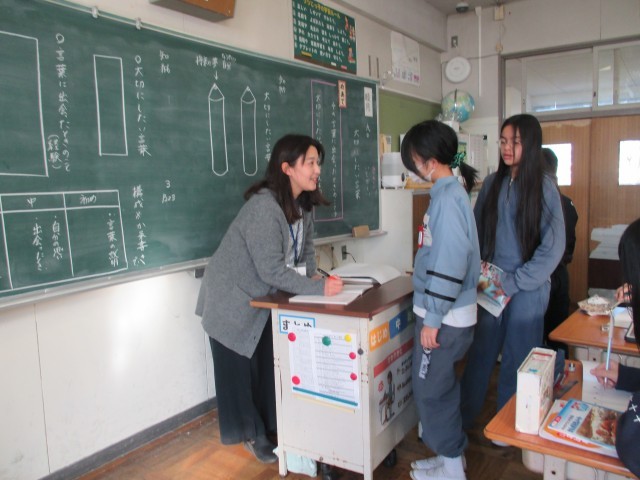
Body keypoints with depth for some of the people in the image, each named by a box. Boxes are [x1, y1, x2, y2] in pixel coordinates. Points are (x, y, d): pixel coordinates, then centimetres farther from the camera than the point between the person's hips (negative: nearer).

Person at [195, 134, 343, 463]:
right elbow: (271, 269, -32)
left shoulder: (302, 204, -3)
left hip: (264, 298, 8)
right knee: (240, 370, 9)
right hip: (233, 299, -8)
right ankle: (248, 434, 28)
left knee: (270, 365, 15)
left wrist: (312, 276, -13)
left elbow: (305, 248, 6)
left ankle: (270, 427, 33)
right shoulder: (264, 206, -31)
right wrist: (318, 288, -31)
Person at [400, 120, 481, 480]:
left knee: (431, 389, 5)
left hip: (444, 315, -9)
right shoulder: (451, 191, 10)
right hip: (446, 311, 9)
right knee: (442, 387, 20)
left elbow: (449, 265, -25)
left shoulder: (448, 197, -20)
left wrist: (432, 319, -20)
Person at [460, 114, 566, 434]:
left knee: (517, 358, 9)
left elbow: (553, 246, -10)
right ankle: (463, 417, 27)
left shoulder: (544, 187, -7)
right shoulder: (492, 183, 5)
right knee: (480, 353, 11)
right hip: (491, 284, 3)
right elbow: (476, 232, 10)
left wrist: (513, 283, -13)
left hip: (528, 288, -3)